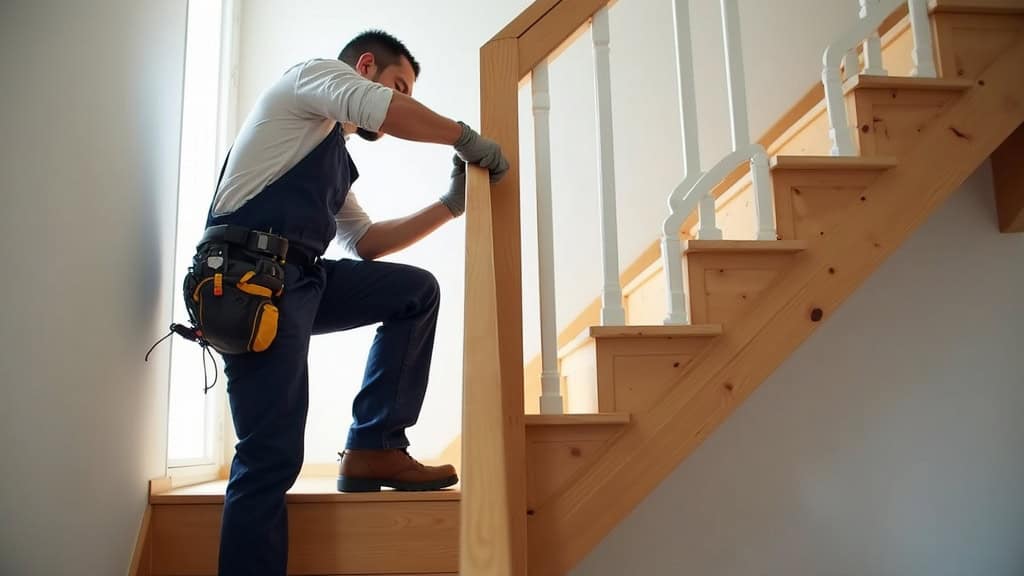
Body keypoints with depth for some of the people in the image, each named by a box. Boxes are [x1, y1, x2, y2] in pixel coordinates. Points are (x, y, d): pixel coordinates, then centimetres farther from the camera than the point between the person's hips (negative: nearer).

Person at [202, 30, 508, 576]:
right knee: (273, 455, -12)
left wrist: (450, 204, 19)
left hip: (301, 278, 9)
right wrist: (466, 138, -2)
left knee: (417, 291, 6)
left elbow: (366, 241, 23)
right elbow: (384, 111, -14)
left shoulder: (333, 160, 29)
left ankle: (374, 448, 2)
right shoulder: (314, 73, 8)